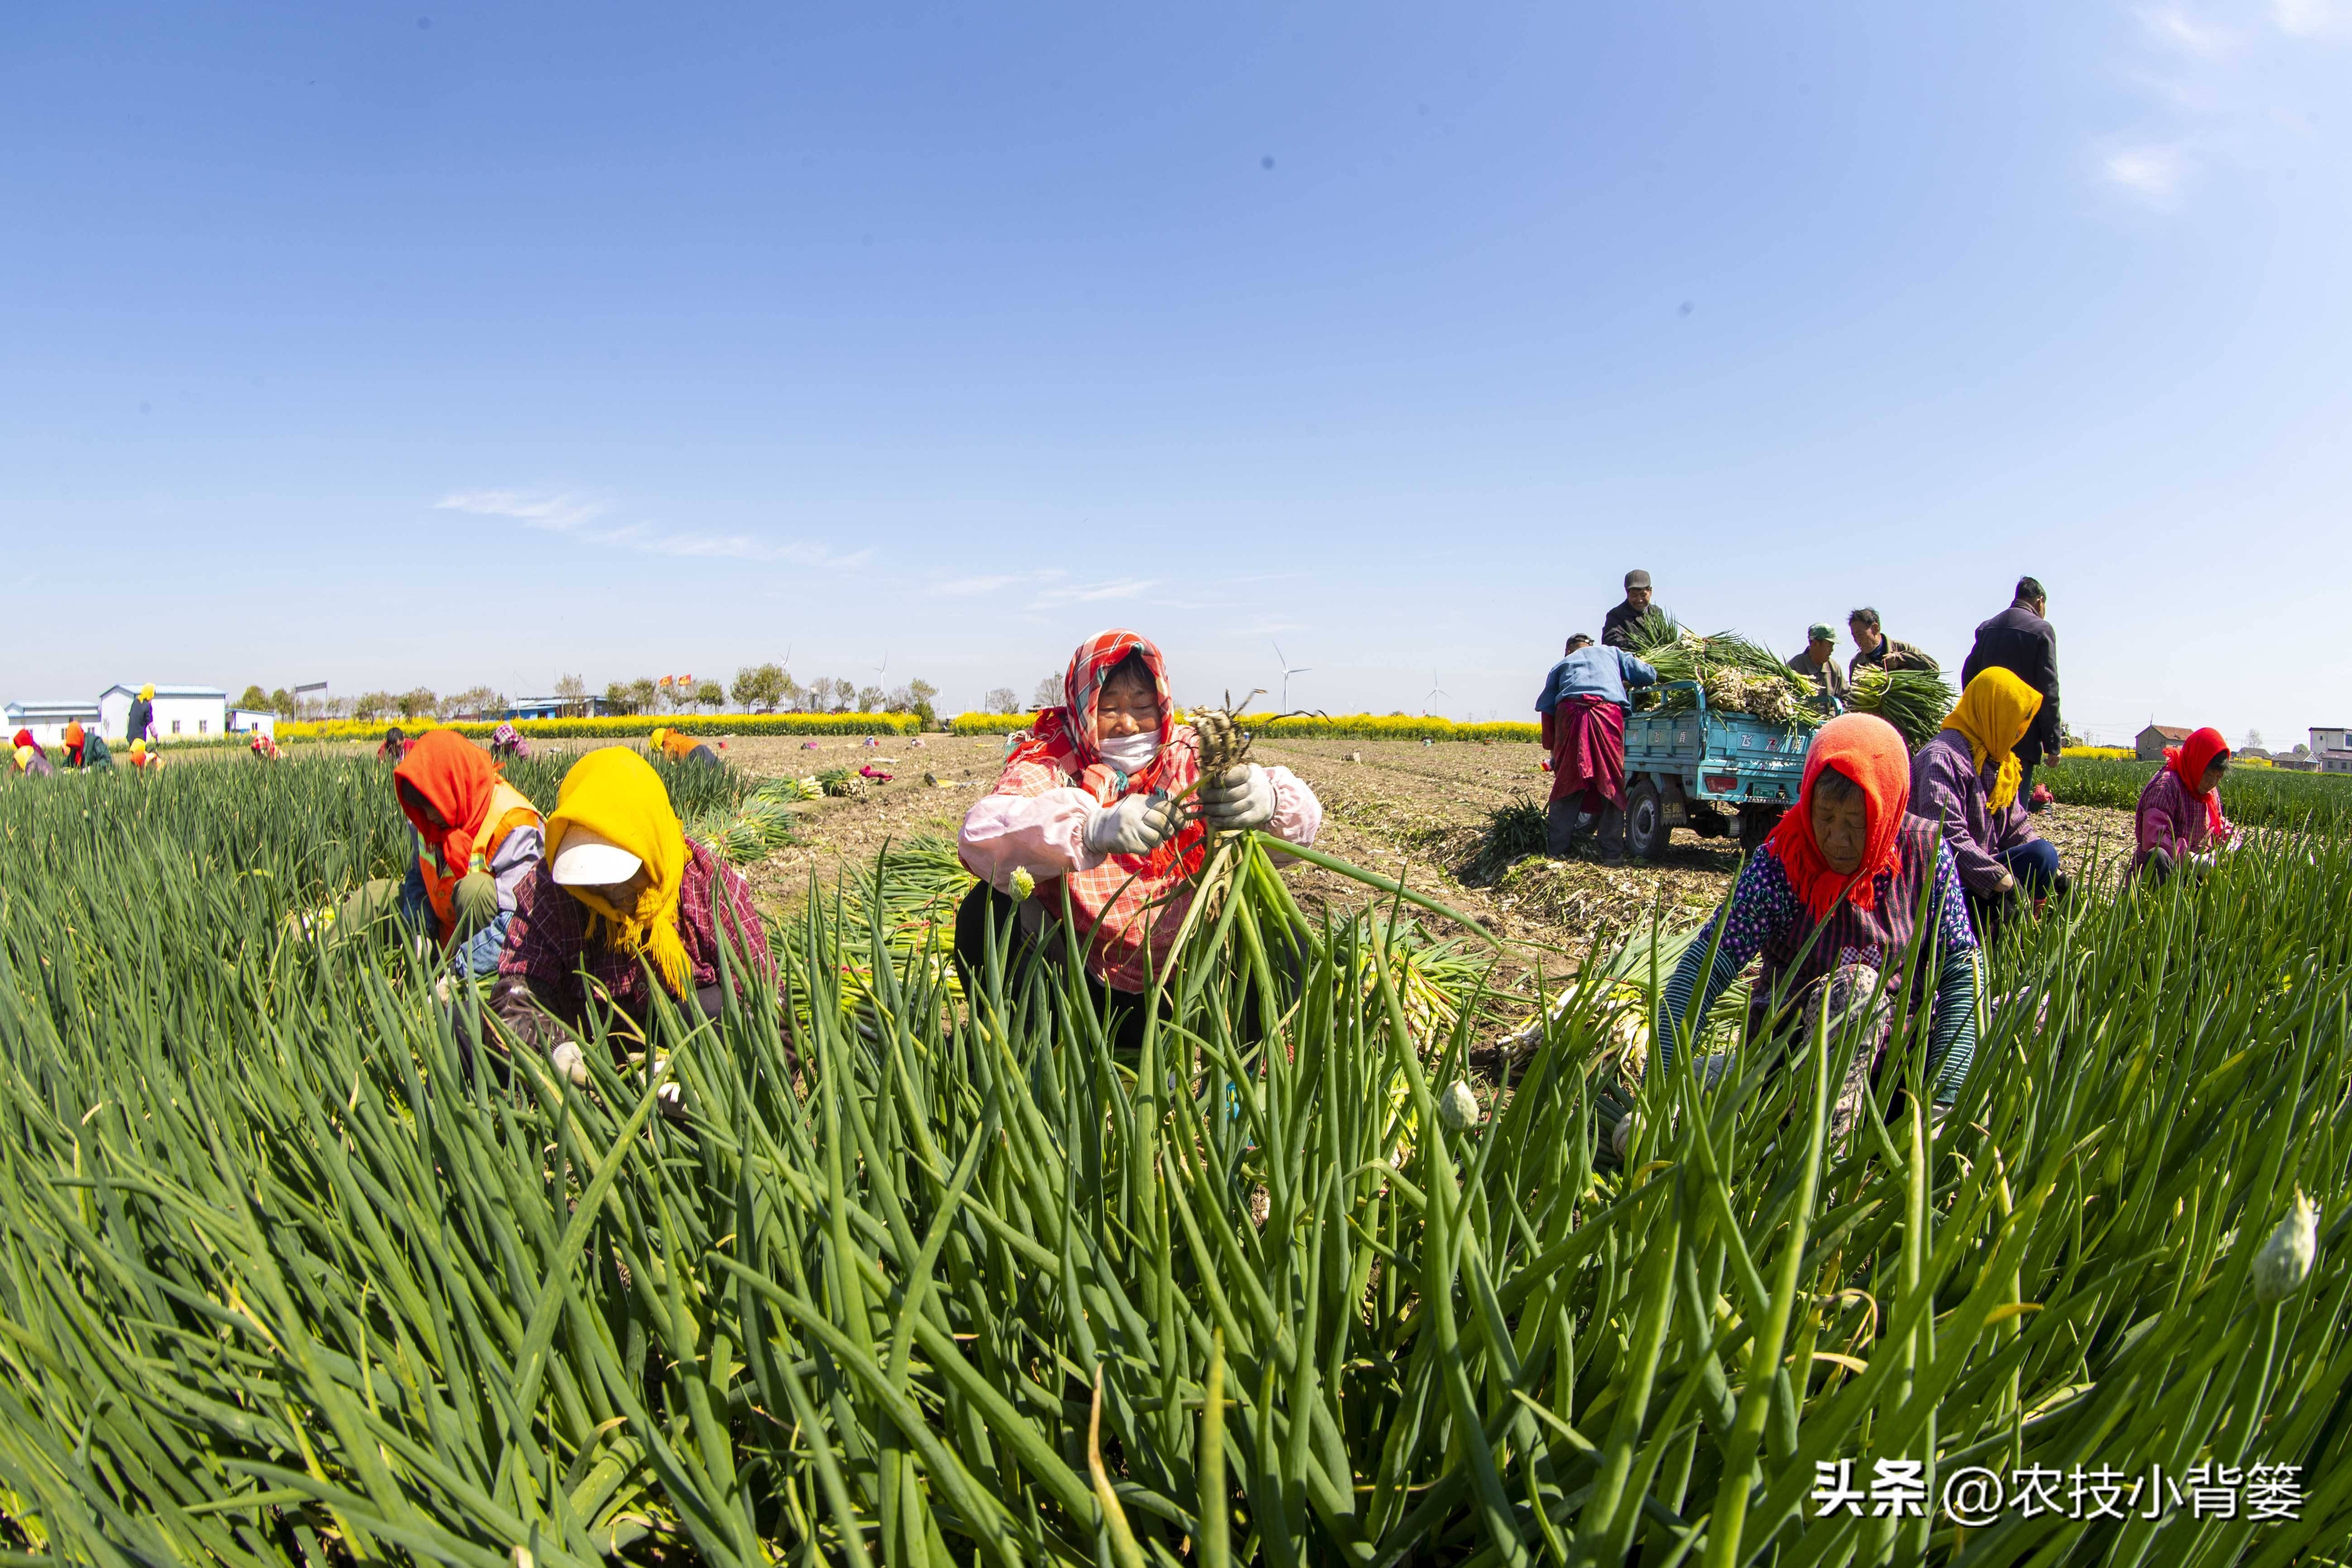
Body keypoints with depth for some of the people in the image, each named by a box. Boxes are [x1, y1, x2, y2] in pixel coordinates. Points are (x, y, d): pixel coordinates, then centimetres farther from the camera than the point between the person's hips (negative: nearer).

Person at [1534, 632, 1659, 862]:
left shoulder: (1562, 664, 31)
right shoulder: (1612, 653, 30)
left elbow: (1545, 707, 19)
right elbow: (1649, 675, 18)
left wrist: (1552, 748, 23)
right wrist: (1627, 685, 40)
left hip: (1570, 713, 1)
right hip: (1608, 713, -1)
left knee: (1568, 783, 8)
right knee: (1611, 785, 5)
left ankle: (1556, 849, 9)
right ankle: (1612, 852, 5)